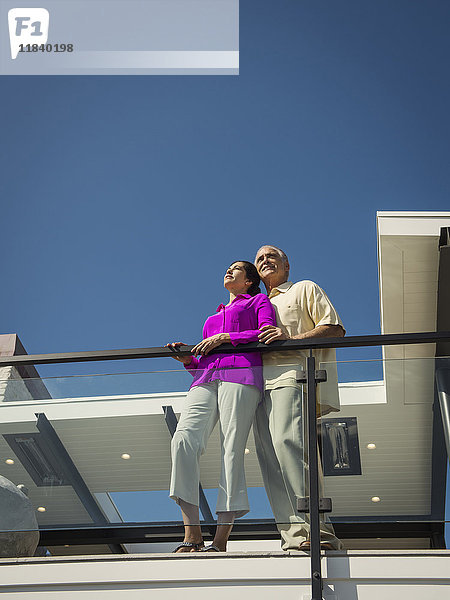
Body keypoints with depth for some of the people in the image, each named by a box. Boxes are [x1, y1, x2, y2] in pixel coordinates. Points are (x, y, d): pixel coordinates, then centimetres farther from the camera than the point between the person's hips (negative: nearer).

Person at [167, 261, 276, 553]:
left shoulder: (259, 301, 23)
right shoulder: (215, 316, 39)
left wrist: (225, 337, -3)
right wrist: (189, 360, 11)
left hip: (241, 375, -4)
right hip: (206, 378, 5)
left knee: (232, 450, -18)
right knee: (184, 439, -22)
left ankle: (220, 541, -19)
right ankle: (192, 534, -24)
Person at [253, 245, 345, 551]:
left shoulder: (305, 289, 19)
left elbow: (335, 329, 6)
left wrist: (290, 337, -7)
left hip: (291, 374, -6)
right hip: (260, 382, 7)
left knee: (286, 440, -29)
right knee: (269, 456, -11)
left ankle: (316, 529, -33)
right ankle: (293, 533, -17)